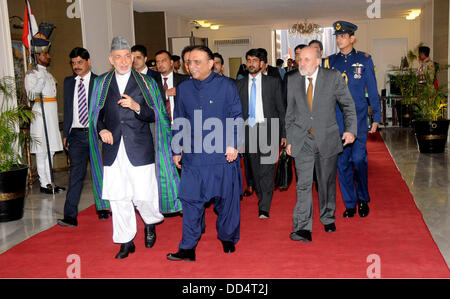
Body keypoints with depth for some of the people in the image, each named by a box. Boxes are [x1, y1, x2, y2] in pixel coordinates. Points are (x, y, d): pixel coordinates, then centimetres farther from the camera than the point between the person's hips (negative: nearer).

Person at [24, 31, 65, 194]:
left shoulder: (48, 74, 19)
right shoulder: (32, 74, -8)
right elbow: (31, 95, -20)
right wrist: (40, 81, -35)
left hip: (52, 116, 9)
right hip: (40, 114, -9)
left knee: (50, 150, 11)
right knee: (41, 151, -5)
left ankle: (49, 182, 19)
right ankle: (44, 184, 0)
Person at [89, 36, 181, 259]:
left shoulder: (145, 82, 5)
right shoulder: (101, 83, 11)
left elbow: (155, 116, 1)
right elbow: (96, 114, 16)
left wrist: (136, 107, -16)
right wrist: (101, 129, -3)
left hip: (139, 148, -2)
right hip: (113, 149, 2)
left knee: (143, 195, -3)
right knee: (117, 198, 4)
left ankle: (150, 223, 30)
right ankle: (126, 241, 20)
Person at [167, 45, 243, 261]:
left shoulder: (226, 85, 1)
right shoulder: (183, 88, 10)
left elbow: (236, 117, 1)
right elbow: (178, 122, 15)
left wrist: (233, 145, -7)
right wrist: (176, 150, 14)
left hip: (223, 155, -2)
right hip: (193, 155, 2)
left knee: (226, 199, 8)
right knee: (191, 200, 1)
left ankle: (228, 239, 28)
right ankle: (188, 248, 9)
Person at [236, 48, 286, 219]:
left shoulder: (273, 82, 6)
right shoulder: (239, 85, 12)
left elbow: (281, 109, 5)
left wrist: (284, 133, 0)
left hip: (268, 130, -3)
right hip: (248, 131, 3)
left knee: (267, 170, -9)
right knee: (254, 170, 8)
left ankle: (264, 209, -8)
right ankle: (263, 198, 27)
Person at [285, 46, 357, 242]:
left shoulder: (333, 77, -5)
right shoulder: (292, 80, 2)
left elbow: (348, 105, 2)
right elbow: (290, 112, 8)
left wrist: (351, 129, -8)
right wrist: (289, 139, 7)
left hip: (327, 138, 0)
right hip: (302, 140, 1)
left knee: (327, 182, 12)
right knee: (304, 184, -6)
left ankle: (328, 219, 33)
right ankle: (303, 228, -2)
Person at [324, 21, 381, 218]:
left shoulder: (364, 60, 4)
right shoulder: (330, 61, 9)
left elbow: (372, 90, 6)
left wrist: (376, 117, 3)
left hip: (358, 117, -2)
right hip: (337, 119, 2)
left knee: (358, 159, -7)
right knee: (342, 161, 4)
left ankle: (363, 199, 16)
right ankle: (349, 204, 17)